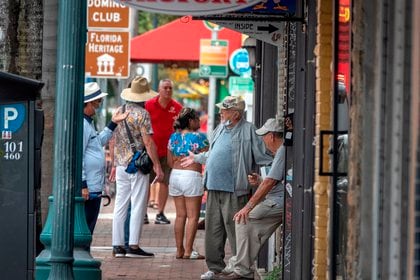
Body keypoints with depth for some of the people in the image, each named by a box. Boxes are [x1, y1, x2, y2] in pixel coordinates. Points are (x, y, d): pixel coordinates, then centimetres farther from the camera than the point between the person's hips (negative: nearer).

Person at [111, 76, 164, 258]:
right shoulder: (141, 114, -11)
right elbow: (148, 142, -15)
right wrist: (157, 166, -13)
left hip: (121, 165, 7)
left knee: (120, 206, 8)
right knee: (138, 205, -2)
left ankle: (118, 246, 8)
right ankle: (133, 246, -4)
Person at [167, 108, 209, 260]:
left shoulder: (173, 137, 8)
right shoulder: (198, 137, -9)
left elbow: (170, 161, 12)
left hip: (175, 175, 6)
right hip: (192, 175, -6)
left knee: (180, 215, 11)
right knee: (193, 216, -2)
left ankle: (179, 250, 11)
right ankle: (188, 251, -5)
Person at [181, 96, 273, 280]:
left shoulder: (247, 130, -7)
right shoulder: (221, 129, 16)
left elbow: (262, 157, -9)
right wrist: (196, 158, 42)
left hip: (234, 190, -8)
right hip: (214, 188, 8)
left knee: (235, 229, -5)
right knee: (213, 229, 10)